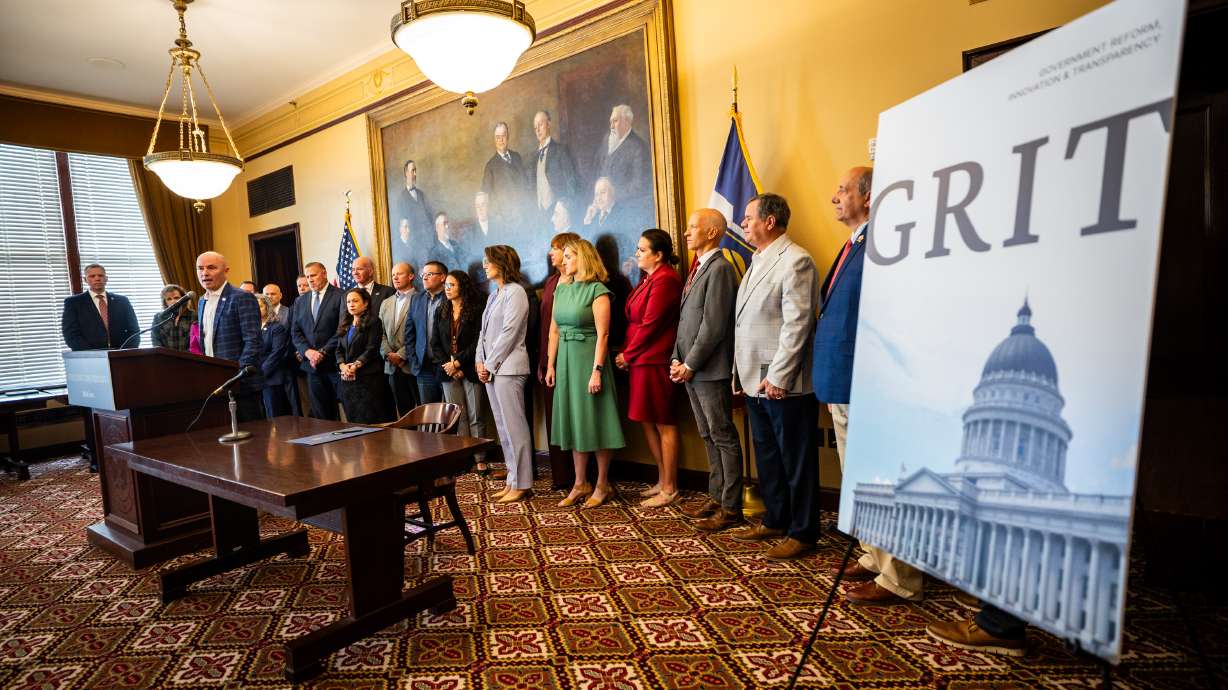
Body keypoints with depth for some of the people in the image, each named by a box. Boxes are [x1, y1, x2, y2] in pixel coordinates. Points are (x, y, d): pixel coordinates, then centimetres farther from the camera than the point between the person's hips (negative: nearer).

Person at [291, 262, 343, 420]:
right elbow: (295, 332, 11)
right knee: (320, 416, 7)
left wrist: (323, 352, -12)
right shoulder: (300, 301, 15)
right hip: (312, 364, 5)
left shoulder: (340, 296, -3)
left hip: (335, 363, -5)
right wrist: (307, 351, -6)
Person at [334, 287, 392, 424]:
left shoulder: (373, 322, -1)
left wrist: (355, 366, -16)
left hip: (368, 378, -6)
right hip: (347, 379, 6)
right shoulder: (344, 325, 19)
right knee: (352, 419, 7)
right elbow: (339, 349, 13)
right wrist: (342, 366, -6)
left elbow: (372, 349, -9)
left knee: (370, 421, -7)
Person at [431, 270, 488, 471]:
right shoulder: (441, 312, 12)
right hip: (449, 372, 4)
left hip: (470, 370, -4)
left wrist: (458, 363, -12)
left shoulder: (476, 310, -3)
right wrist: (448, 365, -4)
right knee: (456, 417, 5)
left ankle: (480, 459, 4)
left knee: (475, 416, -1)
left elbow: (477, 343, -8)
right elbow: (435, 343, 9)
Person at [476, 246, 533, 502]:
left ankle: (522, 484, 3)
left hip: (508, 367, -9)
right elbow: (484, 331, 17)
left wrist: (489, 364, -11)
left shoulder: (515, 292, -8)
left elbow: (508, 333, -14)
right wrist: (480, 361, 4)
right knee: (503, 426, 10)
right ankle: (513, 480, 17)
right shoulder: (494, 295, 18)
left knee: (514, 425, -4)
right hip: (491, 368, 9)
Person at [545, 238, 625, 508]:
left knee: (595, 420, 1)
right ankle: (580, 484, 22)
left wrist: (596, 371, -20)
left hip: (588, 359, -7)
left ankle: (602, 484, 16)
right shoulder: (561, 289, 11)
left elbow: (602, 334, -15)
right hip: (565, 360, 7)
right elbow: (554, 330, 12)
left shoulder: (597, 291, -9)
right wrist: (550, 365, 8)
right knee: (574, 420, 11)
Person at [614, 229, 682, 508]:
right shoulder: (649, 279, 17)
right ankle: (662, 480, 26)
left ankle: (669, 489, 10)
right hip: (641, 360, 10)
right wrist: (627, 353, 4)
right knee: (648, 422, 14)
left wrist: (627, 355, -8)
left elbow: (650, 325, -17)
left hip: (656, 362, -10)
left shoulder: (665, 280, -14)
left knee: (664, 424, -1)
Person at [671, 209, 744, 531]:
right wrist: (677, 359, 7)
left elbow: (713, 325, -18)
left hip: (710, 370, -9)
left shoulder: (720, 268, -12)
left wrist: (690, 365, -14)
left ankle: (731, 508, 10)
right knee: (709, 437, 16)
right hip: (691, 370, 9)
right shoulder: (698, 269, 16)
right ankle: (716, 497, 27)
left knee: (723, 437, 0)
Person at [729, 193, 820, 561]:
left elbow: (796, 324, -19)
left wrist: (777, 377, -20)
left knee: (797, 461, 4)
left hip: (783, 385, -9)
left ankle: (802, 532, 18)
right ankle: (775, 520, 33)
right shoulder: (757, 262, 17)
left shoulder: (795, 261, -12)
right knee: (767, 458, 18)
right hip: (755, 382, 9)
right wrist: (741, 374, 14)